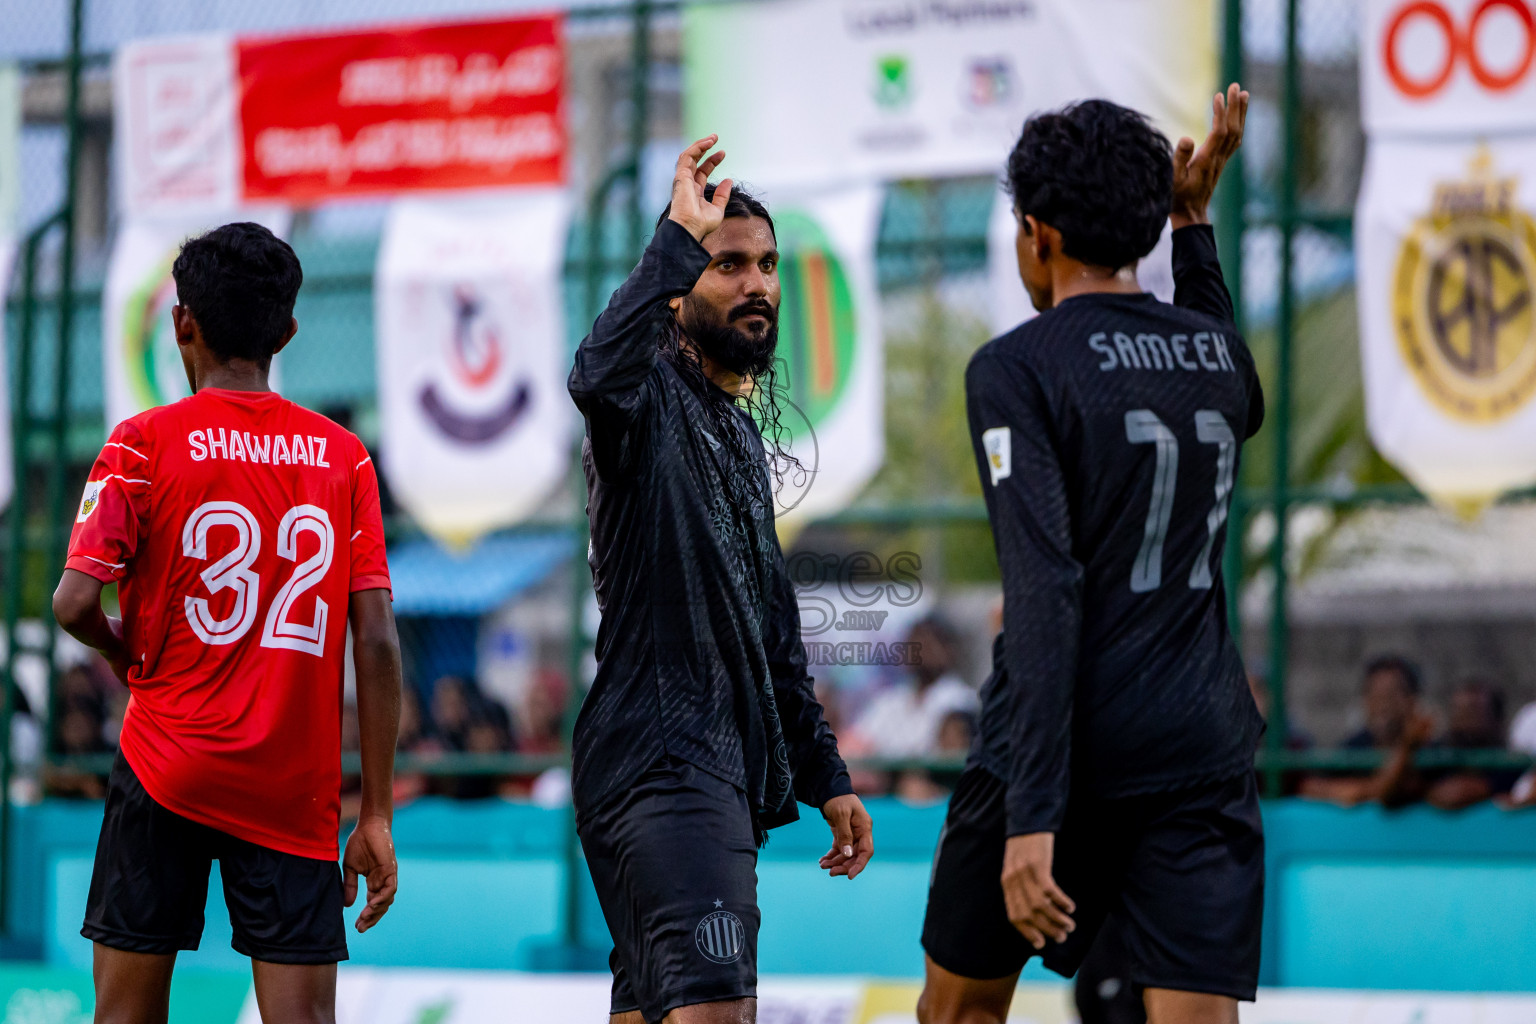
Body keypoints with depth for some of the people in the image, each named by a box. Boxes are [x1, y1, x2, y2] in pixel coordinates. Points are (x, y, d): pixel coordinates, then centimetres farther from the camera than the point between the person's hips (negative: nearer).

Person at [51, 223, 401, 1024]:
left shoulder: (146, 443, -2)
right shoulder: (342, 457, 5)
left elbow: (74, 603, -11)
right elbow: (377, 644, 0)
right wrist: (376, 814, 3)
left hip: (165, 772, -1)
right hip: (296, 796, 1)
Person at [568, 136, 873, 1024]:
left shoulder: (742, 434, 23)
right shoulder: (653, 401, -6)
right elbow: (599, 375, -35)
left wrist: (824, 774, 25)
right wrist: (678, 241, -27)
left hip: (724, 768, 10)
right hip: (662, 758, -10)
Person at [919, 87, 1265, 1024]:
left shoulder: (1016, 369, -8)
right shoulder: (1218, 353, 9)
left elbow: (1044, 591, -18)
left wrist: (1032, 819, -22)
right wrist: (1195, 221, 34)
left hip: (1062, 757, -4)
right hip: (1204, 752, 4)